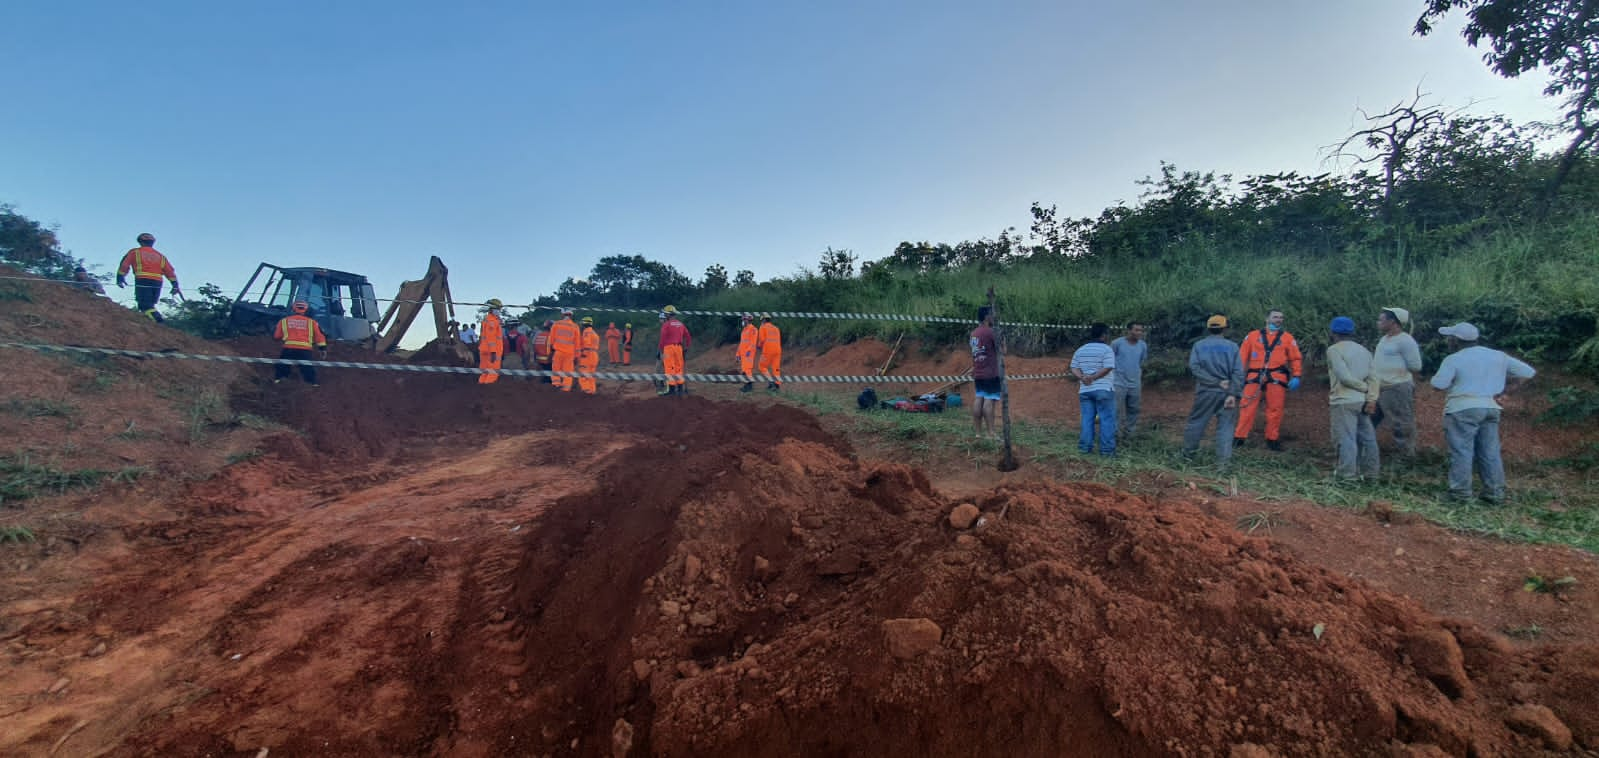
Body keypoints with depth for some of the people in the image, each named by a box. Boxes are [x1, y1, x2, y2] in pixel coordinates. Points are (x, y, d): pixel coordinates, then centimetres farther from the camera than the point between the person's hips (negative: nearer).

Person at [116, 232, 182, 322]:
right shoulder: (160, 256, 21)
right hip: (157, 282, 4)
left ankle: (159, 322, -31)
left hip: (142, 281, -4)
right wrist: (175, 286, 14)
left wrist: (120, 279, 21)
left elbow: (124, 266, 11)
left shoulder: (135, 252, 13)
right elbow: (170, 271, 14)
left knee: (145, 305, -11)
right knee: (149, 305, 13)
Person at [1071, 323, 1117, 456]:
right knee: (1107, 420, 1)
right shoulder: (1107, 349, -5)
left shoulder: (1080, 350, 11)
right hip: (1103, 389, -5)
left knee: (1087, 419, 9)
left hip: (1085, 390, 5)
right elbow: (1107, 368, -16)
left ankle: (1085, 447, 9)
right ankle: (1107, 449, 2)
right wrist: (1093, 377, -12)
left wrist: (1083, 377, -10)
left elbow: (1074, 369, 4)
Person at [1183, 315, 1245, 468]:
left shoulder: (1199, 345, 1)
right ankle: (1223, 460, 2)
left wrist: (1216, 382, -11)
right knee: (1225, 426, 4)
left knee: (1196, 422, 12)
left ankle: (1188, 452, 23)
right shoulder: (1232, 346, 0)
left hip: (1205, 392, 0)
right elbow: (1238, 373, -8)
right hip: (1226, 393, 0)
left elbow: (1194, 367, -11)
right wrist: (1232, 394, -12)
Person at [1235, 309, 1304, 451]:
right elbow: (1242, 356, 8)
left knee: (1275, 410, 3)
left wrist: (1296, 376, -1)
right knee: (1247, 408, -4)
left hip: (1276, 378, 1)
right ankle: (1239, 437, 0)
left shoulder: (1287, 338, 12)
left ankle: (1272, 439, 14)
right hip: (1255, 377, -1)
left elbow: (1296, 358, 10)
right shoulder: (1253, 336, 10)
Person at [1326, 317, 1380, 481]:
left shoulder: (1334, 349, -8)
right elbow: (1373, 378, 4)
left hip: (1343, 402, -7)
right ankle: (1370, 472, 19)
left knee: (1345, 438, -4)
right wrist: (1371, 399, -3)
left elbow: (1344, 377, -17)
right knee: (1367, 437, 12)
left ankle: (1347, 473, -1)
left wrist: (1365, 388, -4)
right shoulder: (1363, 349, 13)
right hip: (1362, 401, 8)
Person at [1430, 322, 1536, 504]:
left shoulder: (1454, 359, -9)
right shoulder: (1498, 356, 11)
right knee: (1490, 452, 12)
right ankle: (1496, 493, 17)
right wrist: (1504, 391, 9)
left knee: (1461, 451, -2)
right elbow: (1527, 372, 13)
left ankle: (1461, 493, 1)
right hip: (1490, 408, 6)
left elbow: (1437, 385, -15)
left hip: (1463, 409, -6)